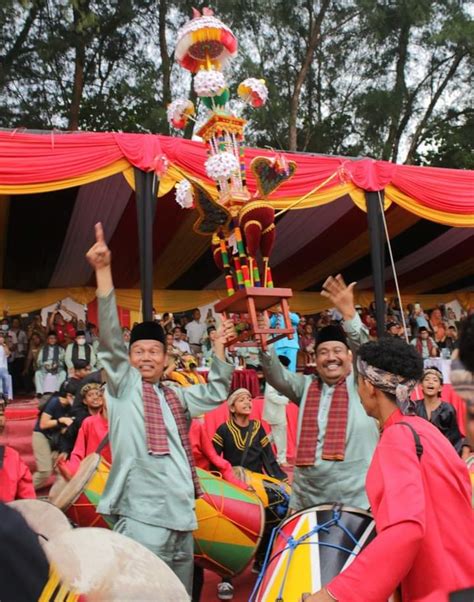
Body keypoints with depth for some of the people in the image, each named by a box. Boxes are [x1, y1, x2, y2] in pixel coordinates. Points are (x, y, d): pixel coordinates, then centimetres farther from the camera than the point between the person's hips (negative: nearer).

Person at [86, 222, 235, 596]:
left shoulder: (175, 397, 20)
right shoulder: (123, 385, 3)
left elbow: (216, 393, 26)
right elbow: (110, 337, -10)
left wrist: (219, 347, 16)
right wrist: (103, 272, -19)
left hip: (181, 514, 6)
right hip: (144, 515, -6)